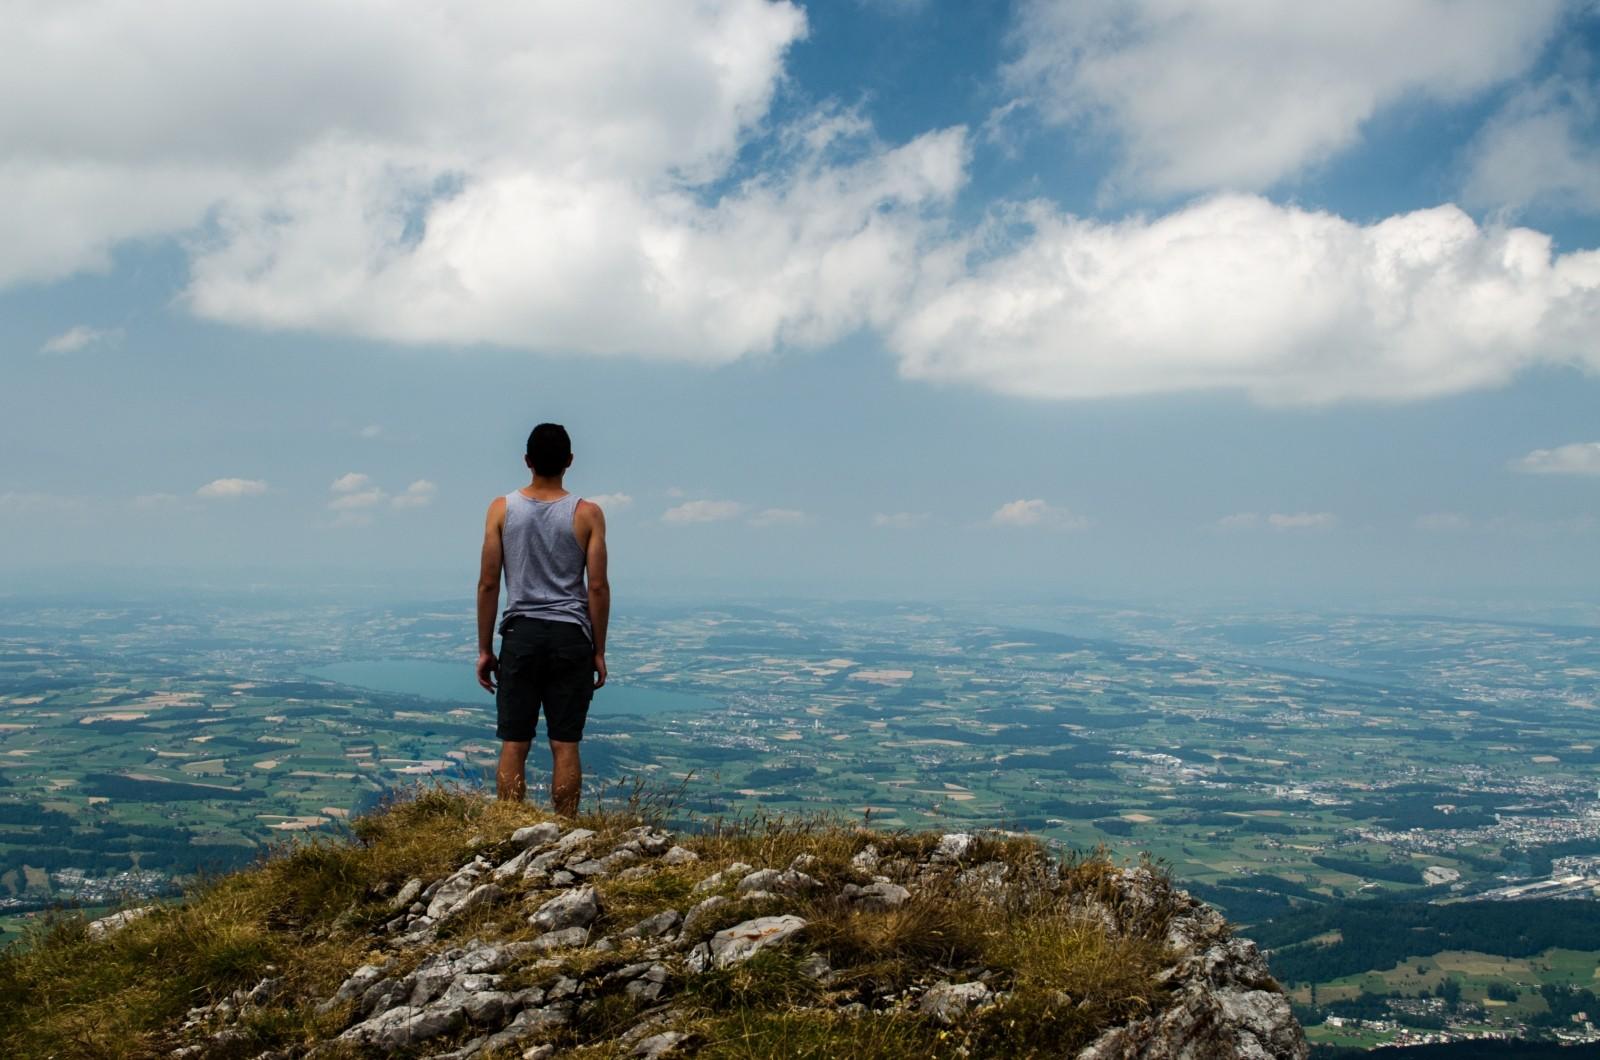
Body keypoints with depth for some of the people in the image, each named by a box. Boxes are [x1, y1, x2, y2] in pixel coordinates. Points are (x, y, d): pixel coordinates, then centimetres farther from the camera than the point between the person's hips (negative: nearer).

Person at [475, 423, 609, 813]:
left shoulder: (502, 509, 1)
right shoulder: (587, 514, -1)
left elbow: (488, 584, 0)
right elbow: (597, 587, -3)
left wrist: (484, 649, 6)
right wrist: (599, 651, 5)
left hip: (521, 634, 1)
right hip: (571, 637, 0)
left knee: (513, 745, 5)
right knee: (565, 745, 4)